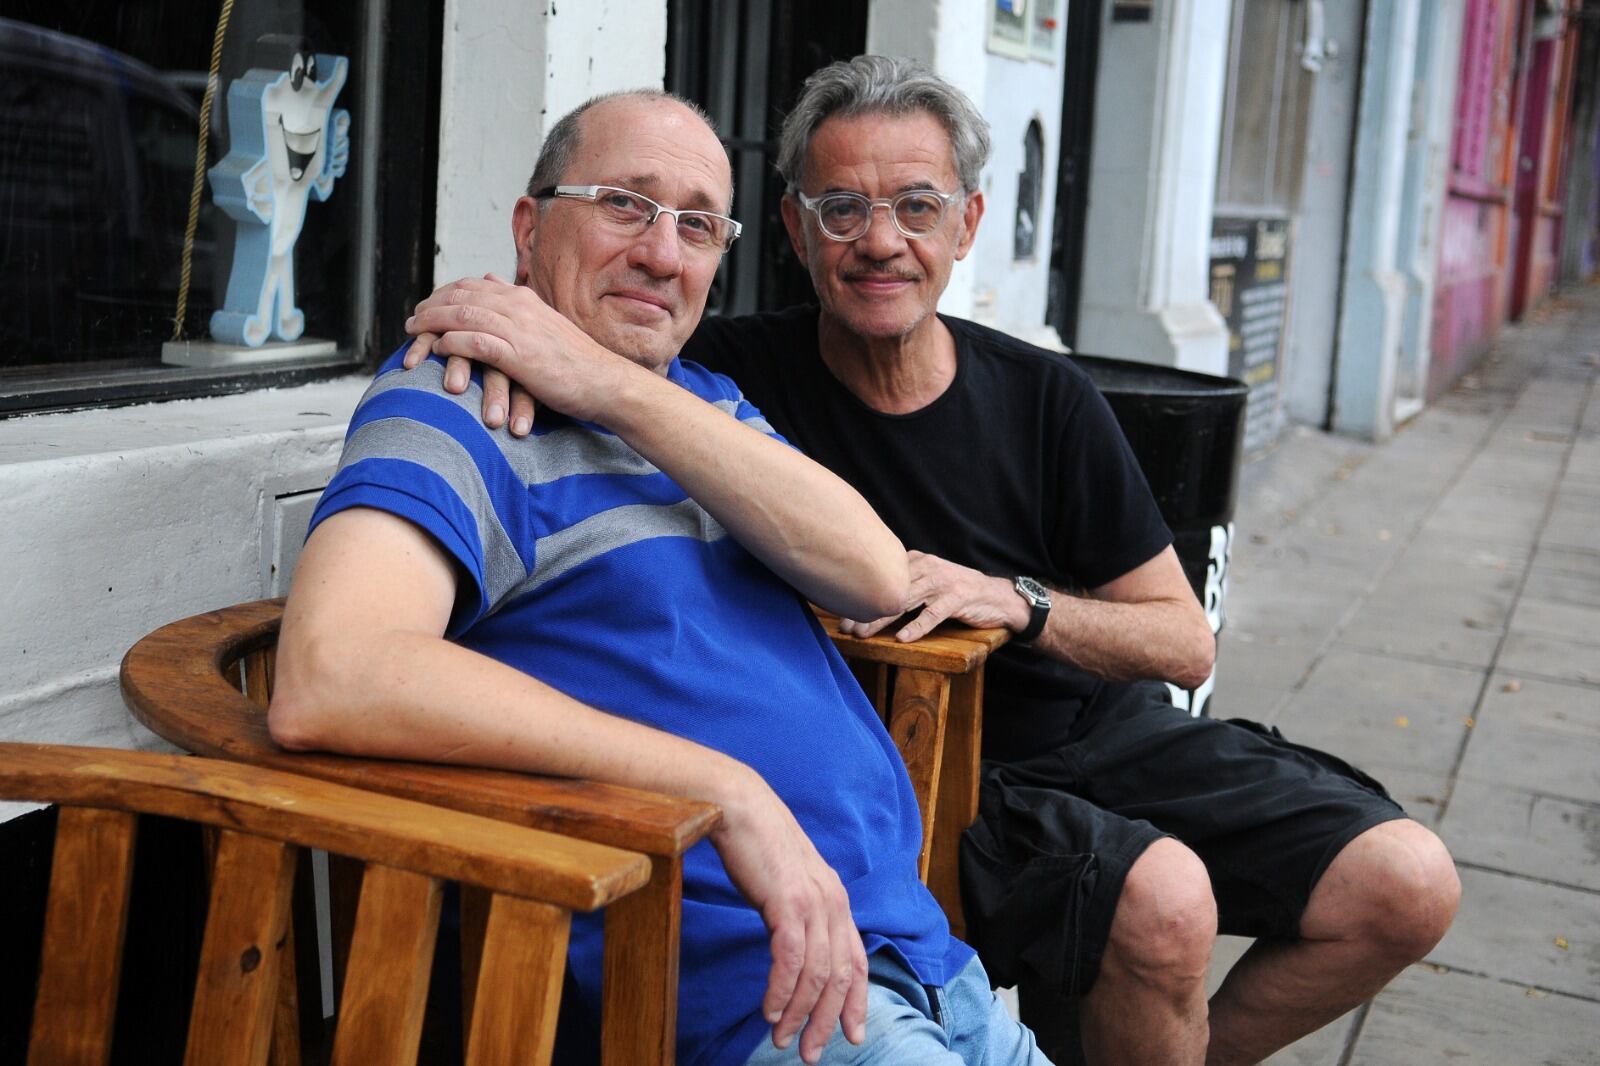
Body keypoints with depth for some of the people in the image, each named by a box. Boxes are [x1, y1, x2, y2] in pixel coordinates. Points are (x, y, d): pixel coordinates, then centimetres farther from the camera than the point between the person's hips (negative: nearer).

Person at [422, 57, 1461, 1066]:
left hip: (1111, 729, 4)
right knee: (1162, 899, -32)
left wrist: (1012, 600, -18)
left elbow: (1185, 643, -1)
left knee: (1407, 887, -8)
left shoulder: (1046, 399, -4)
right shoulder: (743, 369, -11)